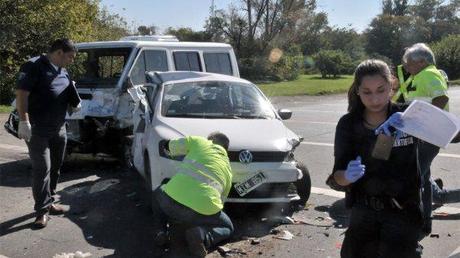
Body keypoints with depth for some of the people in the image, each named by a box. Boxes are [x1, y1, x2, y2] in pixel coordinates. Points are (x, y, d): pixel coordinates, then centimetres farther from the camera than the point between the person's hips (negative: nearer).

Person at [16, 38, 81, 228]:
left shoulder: (63, 73, 15)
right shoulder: (34, 66, -9)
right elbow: (21, 94, -15)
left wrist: (74, 105, 3)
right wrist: (24, 121, -22)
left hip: (59, 129, 8)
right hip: (37, 130, -8)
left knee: (55, 168, 13)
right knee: (42, 168, -8)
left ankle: (48, 202, 27)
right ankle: (42, 211, -2)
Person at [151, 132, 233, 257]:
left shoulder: (199, 141, 14)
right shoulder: (228, 170, 21)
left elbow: (171, 147, 20)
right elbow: (221, 200, 23)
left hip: (171, 200, 1)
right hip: (204, 210, 0)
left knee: (159, 193, 36)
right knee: (227, 227, 28)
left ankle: (162, 230, 14)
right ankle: (201, 234, -3)